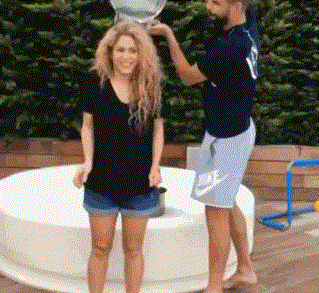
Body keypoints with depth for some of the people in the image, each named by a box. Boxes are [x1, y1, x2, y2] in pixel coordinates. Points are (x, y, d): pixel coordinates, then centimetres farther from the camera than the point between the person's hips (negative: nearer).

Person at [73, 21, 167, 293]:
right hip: (102, 179, 0)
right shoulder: (94, 82, -5)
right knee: (101, 247, 11)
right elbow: (88, 125, 1)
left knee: (133, 248, 13)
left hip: (140, 181, 1)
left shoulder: (151, 85, -4)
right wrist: (88, 161, -11)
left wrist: (155, 165, -8)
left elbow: (158, 127, 4)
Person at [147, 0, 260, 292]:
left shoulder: (226, 47, -29)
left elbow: (188, 76, -13)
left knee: (217, 212, 2)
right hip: (241, 128, 10)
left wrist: (168, 34, -8)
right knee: (227, 204, 22)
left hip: (225, 139, -10)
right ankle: (246, 269, 36)